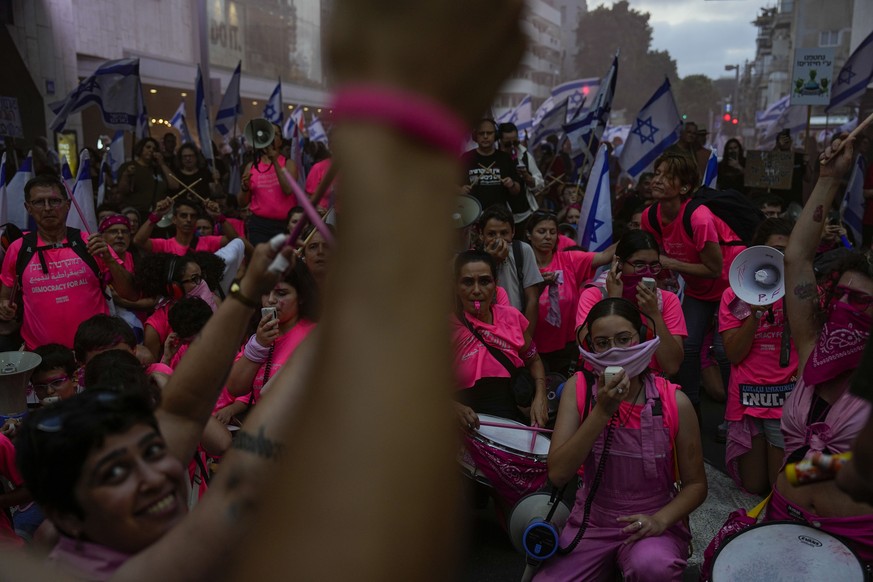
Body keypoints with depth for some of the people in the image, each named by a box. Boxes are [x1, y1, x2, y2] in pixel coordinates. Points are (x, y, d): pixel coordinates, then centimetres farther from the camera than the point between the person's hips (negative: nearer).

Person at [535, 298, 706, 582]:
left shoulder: (673, 401, -12)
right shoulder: (578, 389, -8)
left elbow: (695, 484, -1)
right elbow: (558, 474, -17)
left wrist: (660, 520, -19)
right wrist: (602, 411, -25)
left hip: (652, 522, -2)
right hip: (591, 523, 3)